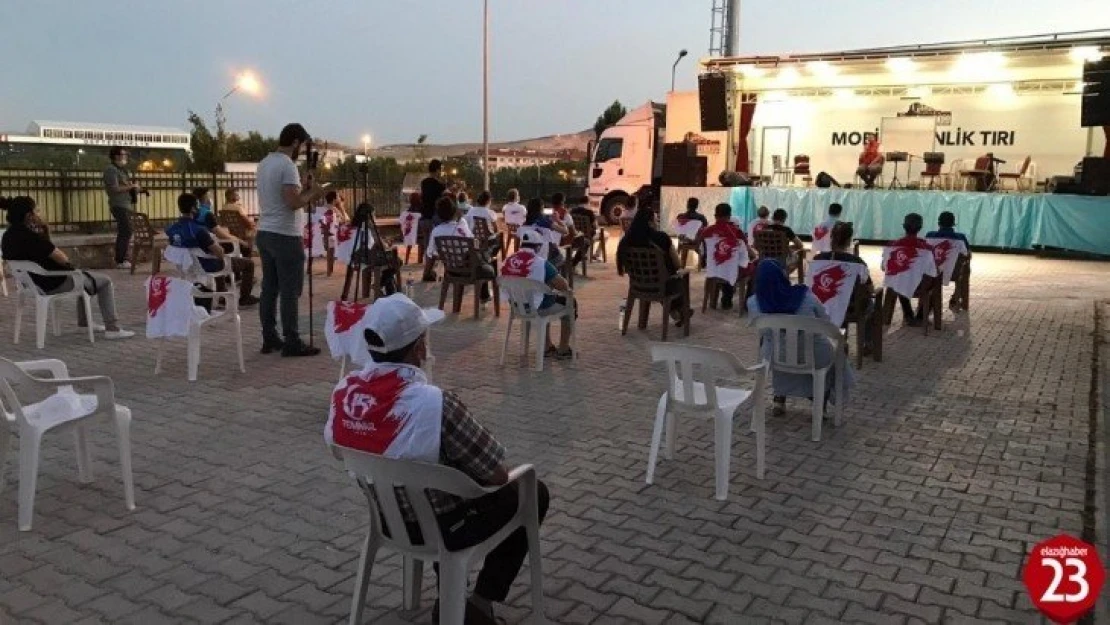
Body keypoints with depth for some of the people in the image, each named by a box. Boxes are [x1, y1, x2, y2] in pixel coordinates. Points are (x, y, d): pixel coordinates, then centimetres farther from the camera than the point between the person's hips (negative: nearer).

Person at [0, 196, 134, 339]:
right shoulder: (32, 237, -30)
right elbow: (62, 259, -21)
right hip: (54, 284, -10)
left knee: (83, 275, 33)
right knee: (105, 281, 8)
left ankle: (84, 321, 40)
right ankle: (112, 329, 6)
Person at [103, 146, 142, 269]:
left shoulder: (121, 170, 19)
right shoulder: (111, 170, -11)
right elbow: (115, 189, -20)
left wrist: (135, 189, 10)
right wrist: (131, 186, -14)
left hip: (126, 205, 10)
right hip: (119, 206, -10)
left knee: (123, 233, 12)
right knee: (126, 232, -13)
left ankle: (122, 259, 18)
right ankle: (120, 261, -11)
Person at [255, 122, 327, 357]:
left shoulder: (263, 164, 15)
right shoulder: (287, 165, -14)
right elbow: (293, 202, -22)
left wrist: (304, 193, 17)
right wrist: (311, 193, -5)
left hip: (264, 233, 9)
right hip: (285, 235, -9)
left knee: (269, 288, 11)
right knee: (290, 291, -5)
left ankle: (269, 338, 15)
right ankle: (292, 342, -2)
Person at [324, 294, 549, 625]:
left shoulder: (343, 391, -13)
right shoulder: (436, 404, -34)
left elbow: (337, 443, 7)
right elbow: (497, 475, -23)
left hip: (385, 517, 6)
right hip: (439, 527, -6)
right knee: (533, 492, 16)